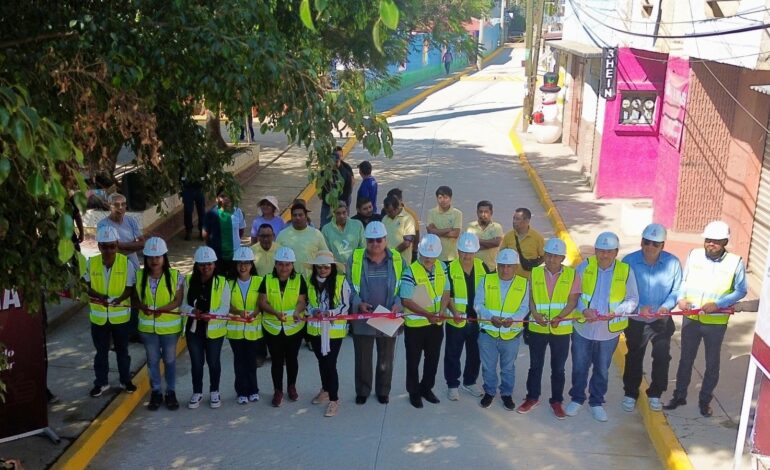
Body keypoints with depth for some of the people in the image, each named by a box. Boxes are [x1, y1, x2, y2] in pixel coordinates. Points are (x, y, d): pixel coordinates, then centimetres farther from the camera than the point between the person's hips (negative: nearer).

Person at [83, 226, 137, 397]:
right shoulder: (91, 263, -9)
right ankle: (101, 382, 29)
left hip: (120, 315, -1)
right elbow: (87, 286, -1)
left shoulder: (126, 263, -14)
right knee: (101, 351, 14)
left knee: (122, 349, 15)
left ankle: (125, 380, 31)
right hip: (98, 315, 1)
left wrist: (119, 299, -28)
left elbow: (130, 288, -9)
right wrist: (98, 295, -21)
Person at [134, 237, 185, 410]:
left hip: (170, 326, -2)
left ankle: (171, 392, 27)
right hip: (147, 326, 2)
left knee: (169, 360, 12)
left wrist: (162, 309, -27)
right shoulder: (139, 276, -5)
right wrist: (143, 307, -20)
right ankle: (156, 393, 27)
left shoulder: (175, 276, -13)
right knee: (152, 360, 14)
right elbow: (136, 298, 2)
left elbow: (178, 300, -11)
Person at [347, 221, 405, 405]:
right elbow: (349, 286, 0)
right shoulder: (355, 259, -3)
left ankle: (383, 391, 30)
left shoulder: (397, 259, -1)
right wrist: (358, 303, -14)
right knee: (362, 357, 10)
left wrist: (398, 303, -13)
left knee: (386, 359, 13)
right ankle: (362, 391, 27)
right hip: (362, 318, -1)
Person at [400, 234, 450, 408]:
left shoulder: (441, 267, -3)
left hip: (436, 323, 5)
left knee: (433, 359, 18)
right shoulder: (411, 271, -20)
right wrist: (427, 314, -24)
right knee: (413, 360, 10)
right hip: (415, 324, -5)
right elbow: (405, 300, -19)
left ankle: (427, 388, 37)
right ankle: (414, 392, 27)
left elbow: (446, 291, 5)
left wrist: (441, 311, -12)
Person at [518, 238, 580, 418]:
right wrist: (535, 314, -18)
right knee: (535, 365, 13)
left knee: (558, 368, 10)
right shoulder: (535, 273, -1)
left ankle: (556, 401, 25)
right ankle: (532, 398, 28)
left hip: (561, 329, -1)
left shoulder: (572, 275, -5)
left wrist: (559, 318, -23)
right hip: (537, 328, 1)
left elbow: (572, 301, -8)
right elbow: (530, 297, 1)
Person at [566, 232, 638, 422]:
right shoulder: (584, 266, -9)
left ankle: (596, 402, 34)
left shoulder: (626, 271, -8)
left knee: (602, 370, 16)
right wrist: (584, 310, -22)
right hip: (583, 328, 0)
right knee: (579, 367, 13)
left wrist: (615, 312, -20)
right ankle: (577, 399, 33)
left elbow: (633, 300, -3)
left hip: (609, 331, 0)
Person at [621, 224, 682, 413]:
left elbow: (676, 290, -5)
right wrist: (638, 307, -26)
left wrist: (667, 306, -22)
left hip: (662, 320, 1)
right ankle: (630, 394, 34)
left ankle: (655, 394, 34)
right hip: (636, 320, -1)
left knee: (662, 358, 12)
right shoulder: (629, 261, -19)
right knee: (634, 358, 15)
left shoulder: (673, 263, -15)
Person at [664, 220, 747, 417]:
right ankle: (679, 396, 30)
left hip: (716, 322, -2)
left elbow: (741, 290, -6)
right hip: (690, 319, 2)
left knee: (712, 363, 13)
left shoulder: (735, 262, -10)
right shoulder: (694, 255, -3)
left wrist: (718, 304, -19)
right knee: (686, 359, 15)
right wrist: (681, 298, -14)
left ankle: (705, 400, 29)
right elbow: (683, 281, 5)